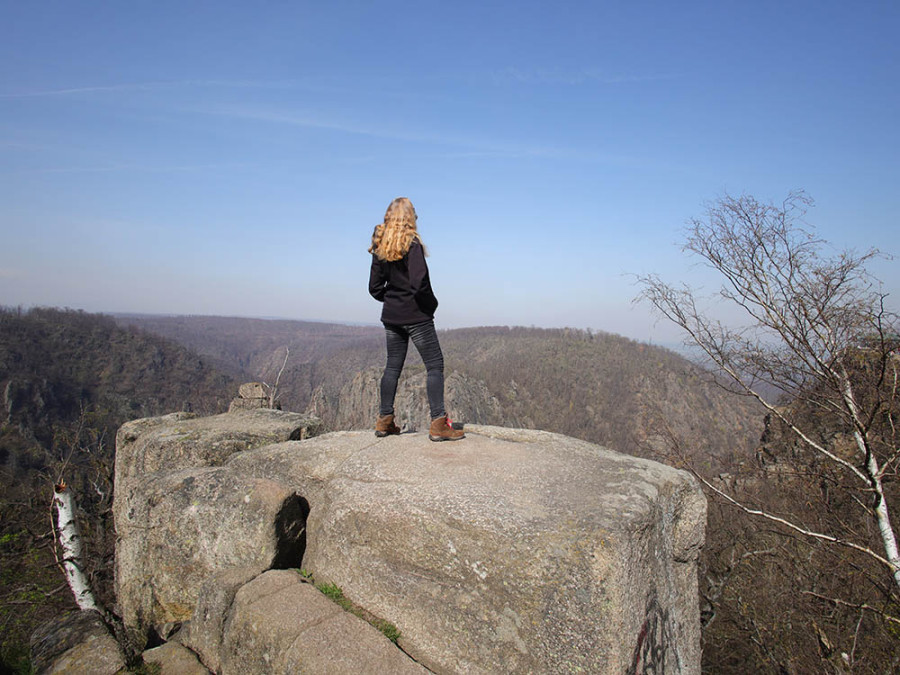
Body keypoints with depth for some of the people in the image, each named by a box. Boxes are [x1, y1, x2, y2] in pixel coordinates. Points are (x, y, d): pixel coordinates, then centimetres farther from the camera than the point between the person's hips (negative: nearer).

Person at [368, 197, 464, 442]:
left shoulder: (380, 247, 7)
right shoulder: (411, 243, -13)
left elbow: (375, 288, 8)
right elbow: (419, 282, -21)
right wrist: (431, 302, -5)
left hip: (391, 316, 7)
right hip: (416, 316, -7)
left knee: (393, 366, 14)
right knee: (434, 365, -1)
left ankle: (384, 421, 18)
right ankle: (438, 424, -5)